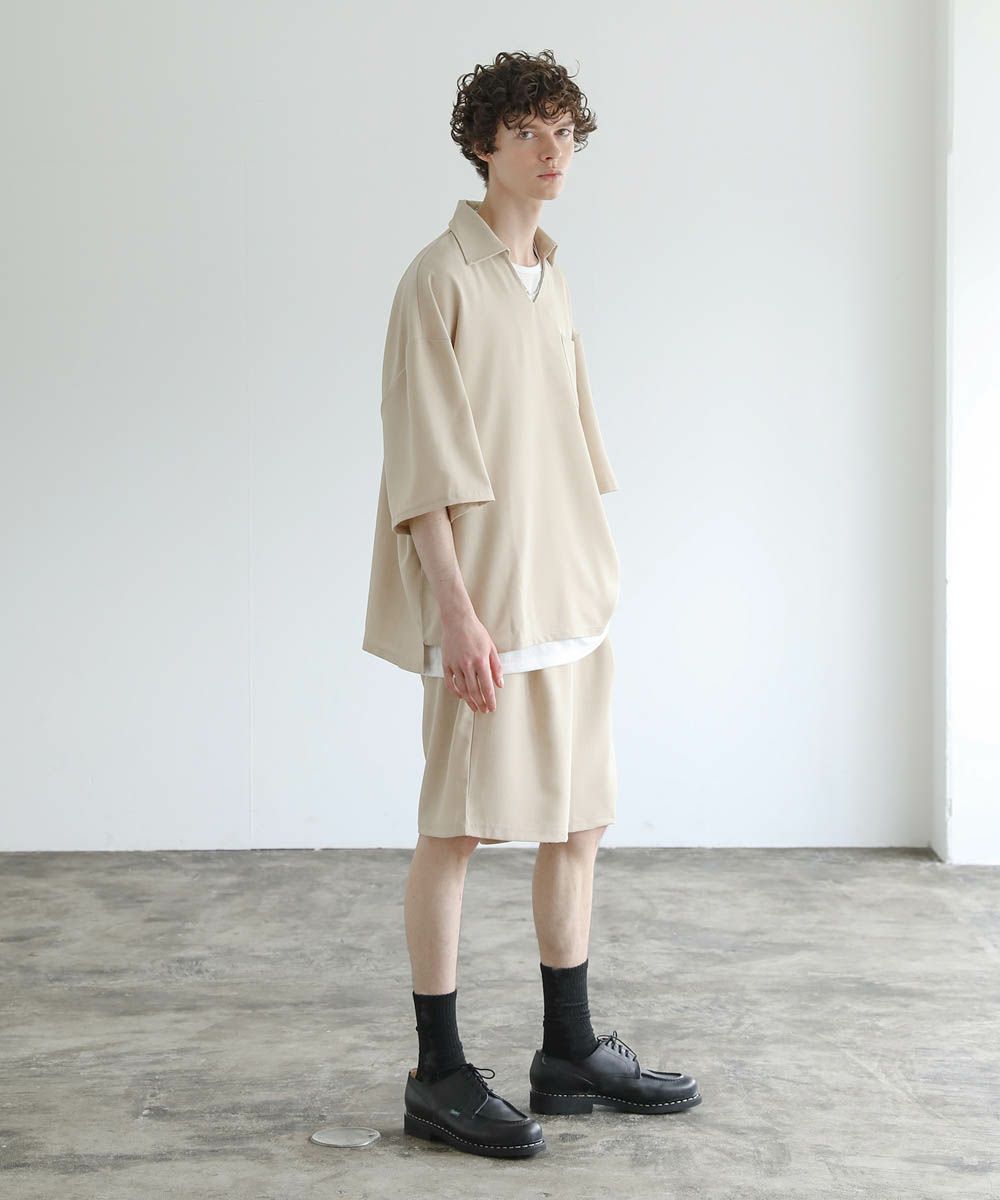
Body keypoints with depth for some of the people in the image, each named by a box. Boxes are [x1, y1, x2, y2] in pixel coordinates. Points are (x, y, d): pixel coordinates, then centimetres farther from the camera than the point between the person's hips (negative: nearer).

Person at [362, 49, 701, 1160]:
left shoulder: (548, 281, 14)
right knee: (457, 828, -1)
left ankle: (571, 1050, 23)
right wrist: (457, 610, -19)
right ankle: (437, 1075, 8)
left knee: (578, 820, 12)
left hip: (572, 595, 8)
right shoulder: (442, 278, -9)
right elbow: (421, 464, -14)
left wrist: (594, 581, 16)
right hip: (489, 598, -8)